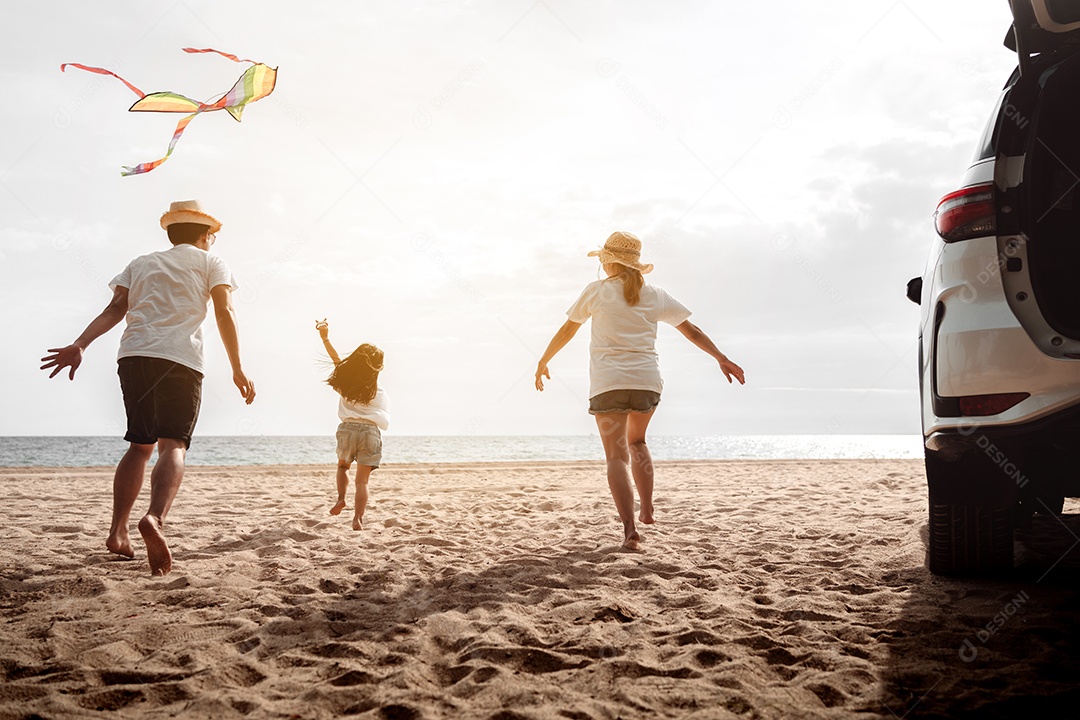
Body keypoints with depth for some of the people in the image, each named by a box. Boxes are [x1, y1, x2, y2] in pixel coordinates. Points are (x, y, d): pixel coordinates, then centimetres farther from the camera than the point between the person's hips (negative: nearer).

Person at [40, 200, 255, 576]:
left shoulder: (141, 263, 26)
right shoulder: (210, 262, 16)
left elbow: (116, 308, 10)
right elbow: (224, 312, 2)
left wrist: (80, 345, 0)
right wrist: (237, 370, 0)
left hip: (134, 355, 4)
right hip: (180, 358, -4)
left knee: (140, 444, 17)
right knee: (173, 445, -13)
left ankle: (118, 531, 10)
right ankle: (155, 518, -39)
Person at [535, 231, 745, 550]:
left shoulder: (597, 291, 3)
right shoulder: (655, 295, 10)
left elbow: (566, 331, 9)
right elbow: (691, 330, 12)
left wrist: (543, 362, 22)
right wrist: (721, 358, 19)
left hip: (608, 382, -3)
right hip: (647, 381, 3)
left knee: (616, 455, -2)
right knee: (636, 441, 27)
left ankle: (630, 527, -15)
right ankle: (647, 508, 20)